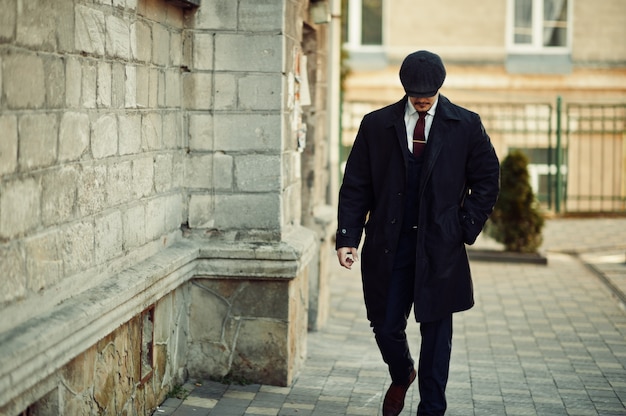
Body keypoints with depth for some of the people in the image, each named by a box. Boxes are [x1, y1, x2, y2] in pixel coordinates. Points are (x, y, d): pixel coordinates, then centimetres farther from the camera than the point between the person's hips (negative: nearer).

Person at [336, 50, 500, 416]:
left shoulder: (466, 125, 2)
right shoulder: (376, 125, 4)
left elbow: (487, 180, 7)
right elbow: (356, 187, 3)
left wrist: (466, 228, -2)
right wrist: (348, 238, -6)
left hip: (440, 248, -1)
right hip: (388, 245, 1)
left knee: (436, 331, 4)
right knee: (385, 326, 5)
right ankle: (401, 376, 38)